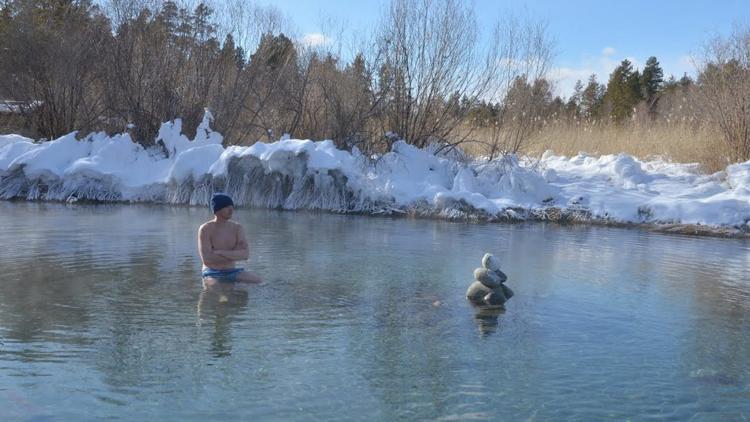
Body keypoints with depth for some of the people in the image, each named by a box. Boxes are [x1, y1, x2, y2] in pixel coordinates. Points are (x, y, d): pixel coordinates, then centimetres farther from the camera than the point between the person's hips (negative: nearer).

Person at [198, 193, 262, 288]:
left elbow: (246, 254, -10)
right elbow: (206, 259, -20)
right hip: (212, 273, -5)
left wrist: (219, 252, -19)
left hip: (232, 272, 5)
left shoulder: (237, 228, 3)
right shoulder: (205, 229, -10)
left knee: (257, 280, -19)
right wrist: (236, 254, -12)